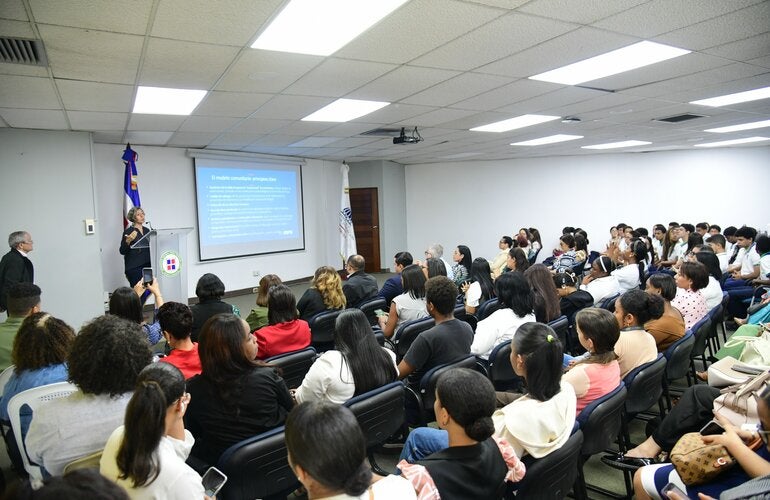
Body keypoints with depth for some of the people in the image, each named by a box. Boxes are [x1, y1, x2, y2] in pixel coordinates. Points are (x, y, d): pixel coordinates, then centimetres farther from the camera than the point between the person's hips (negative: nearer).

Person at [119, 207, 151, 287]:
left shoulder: (147, 230, 13)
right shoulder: (128, 231, -5)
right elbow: (122, 251, -9)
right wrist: (128, 241, -24)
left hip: (147, 265, 6)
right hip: (134, 268, -6)